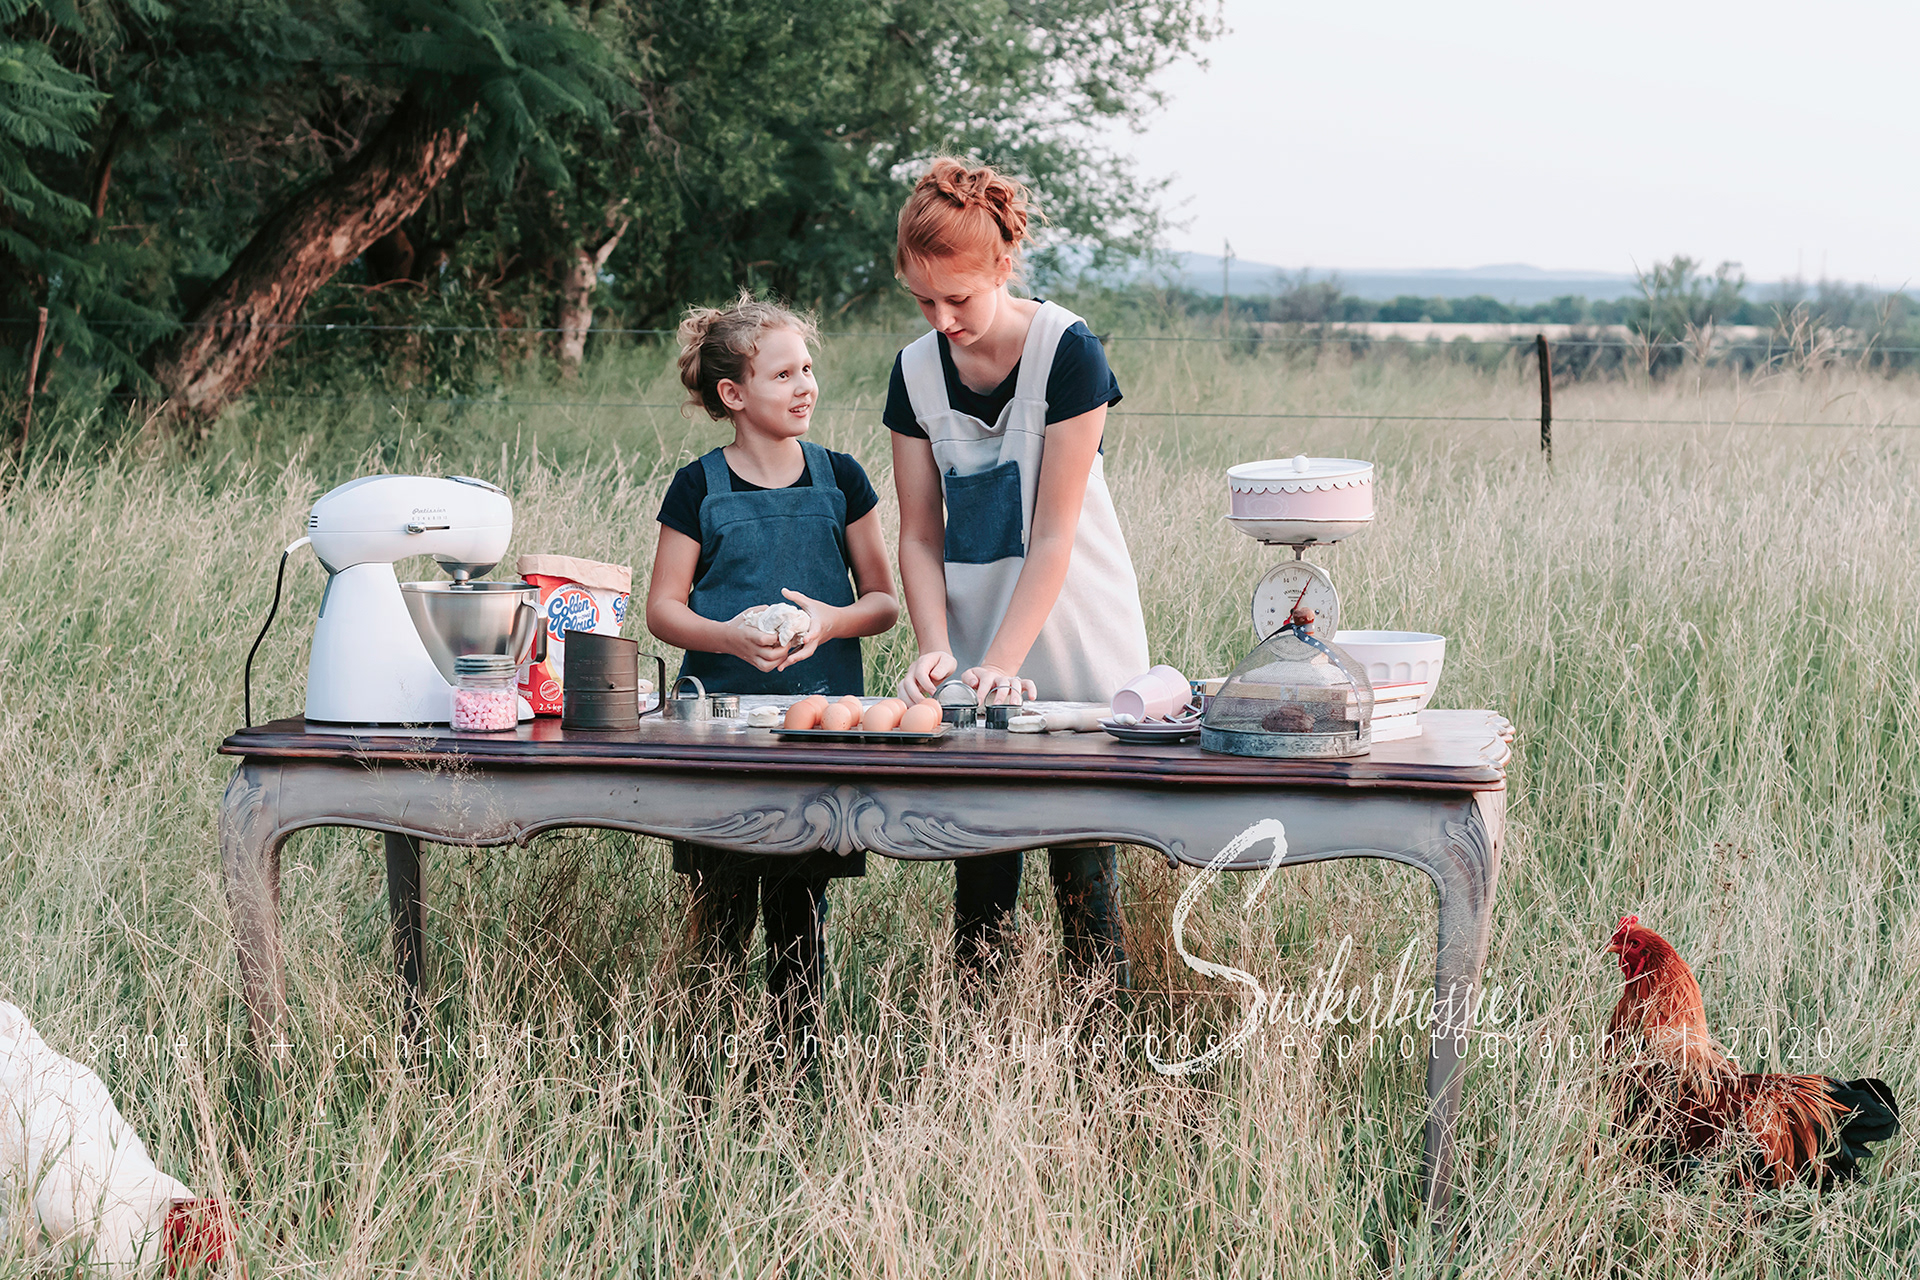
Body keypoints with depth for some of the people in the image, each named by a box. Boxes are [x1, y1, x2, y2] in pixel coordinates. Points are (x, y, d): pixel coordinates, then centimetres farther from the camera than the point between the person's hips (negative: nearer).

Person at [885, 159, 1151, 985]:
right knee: (981, 857, 3)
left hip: (1076, 653, -4)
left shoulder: (1067, 351, -12)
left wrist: (1001, 664, -20)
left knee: (1081, 862, -4)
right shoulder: (917, 371, 2)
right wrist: (936, 649, -11)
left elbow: (1054, 535, -14)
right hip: (976, 656, 4)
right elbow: (920, 536, 4)